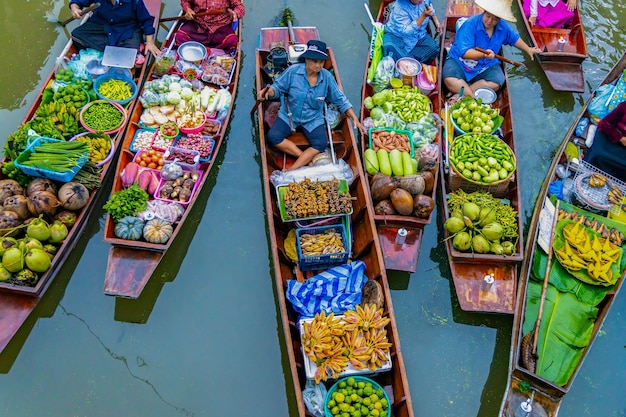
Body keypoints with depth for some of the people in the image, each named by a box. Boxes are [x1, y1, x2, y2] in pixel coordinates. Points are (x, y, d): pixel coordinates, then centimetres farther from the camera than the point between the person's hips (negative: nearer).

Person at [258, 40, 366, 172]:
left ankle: (290, 171, -27)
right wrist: (268, 91, -30)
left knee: (320, 144, -24)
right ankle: (306, 158, -19)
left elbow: (340, 100, -2)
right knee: (273, 136, -24)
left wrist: (355, 120, -6)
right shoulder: (293, 71, -14)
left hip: (313, 119, 1)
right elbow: (278, 87, -5)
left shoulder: (327, 77, -10)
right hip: (289, 115, 0)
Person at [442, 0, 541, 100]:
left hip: (486, 66, 5)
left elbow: (514, 38, 24)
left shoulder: (503, 27, 1)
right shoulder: (470, 25, -19)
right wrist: (483, 54, -42)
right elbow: (464, 52, -28)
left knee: (497, 83, -27)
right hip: (460, 61, -4)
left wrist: (528, 49, 26)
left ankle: (460, 94, -24)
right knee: (450, 79, -36)